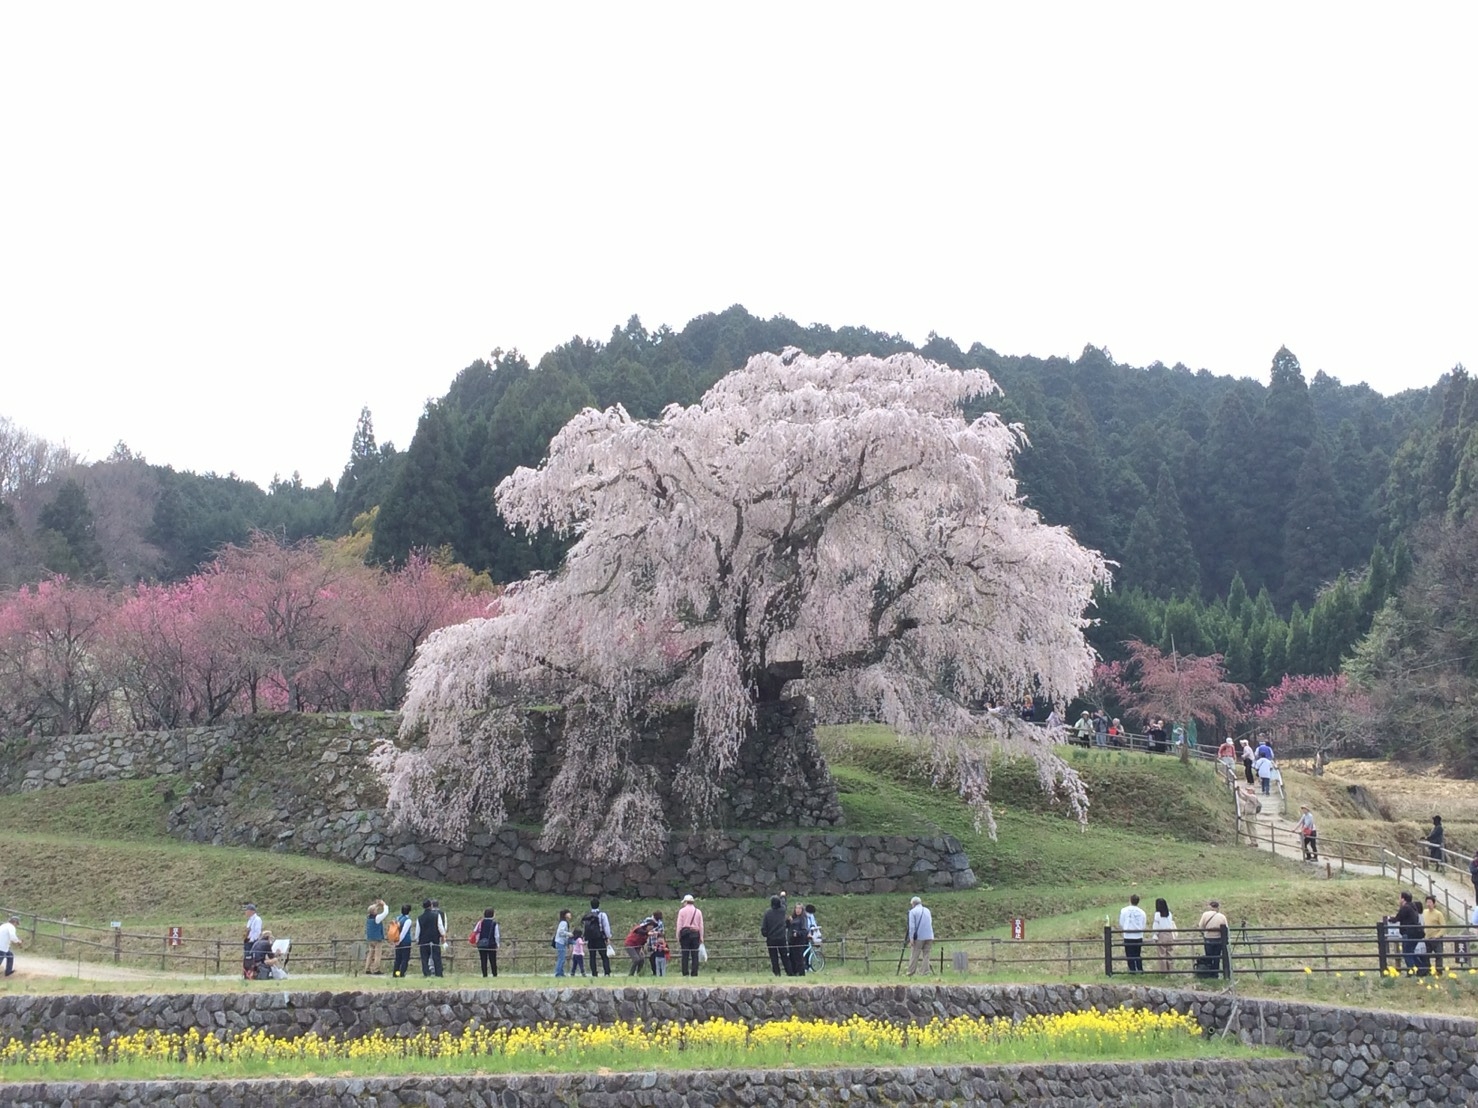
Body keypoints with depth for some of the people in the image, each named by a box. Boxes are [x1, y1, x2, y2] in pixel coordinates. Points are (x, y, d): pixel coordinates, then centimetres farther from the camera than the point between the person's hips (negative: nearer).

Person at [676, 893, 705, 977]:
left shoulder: (682, 911, 3)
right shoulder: (698, 911, 10)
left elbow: (679, 925, 0)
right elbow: (701, 925, 8)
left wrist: (678, 937, 3)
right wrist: (701, 937, 11)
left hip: (685, 933, -2)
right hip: (695, 933, 2)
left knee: (685, 955, -1)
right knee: (695, 955, 2)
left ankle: (685, 974, -6)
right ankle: (694, 974, -2)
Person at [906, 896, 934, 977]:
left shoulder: (913, 911, -2)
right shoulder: (927, 910, 16)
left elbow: (912, 926, -8)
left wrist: (911, 938, -9)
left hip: (919, 937, -5)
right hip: (929, 936, 5)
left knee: (914, 956, -1)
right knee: (926, 955, 5)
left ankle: (910, 973, 0)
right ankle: (926, 973, -3)